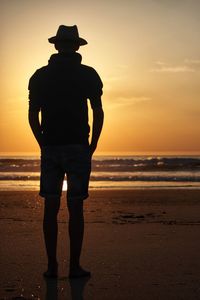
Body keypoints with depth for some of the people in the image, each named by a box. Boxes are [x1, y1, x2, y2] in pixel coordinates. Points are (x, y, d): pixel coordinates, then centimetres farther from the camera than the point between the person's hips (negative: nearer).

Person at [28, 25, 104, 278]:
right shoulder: (88, 74, 1)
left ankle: (52, 266, 6)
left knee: (50, 207, 5)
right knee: (75, 208, 0)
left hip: (50, 149, 2)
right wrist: (93, 146, 7)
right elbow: (98, 113, -2)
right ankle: (74, 266, 1)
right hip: (78, 148, -2)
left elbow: (33, 115, 7)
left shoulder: (40, 76, 7)